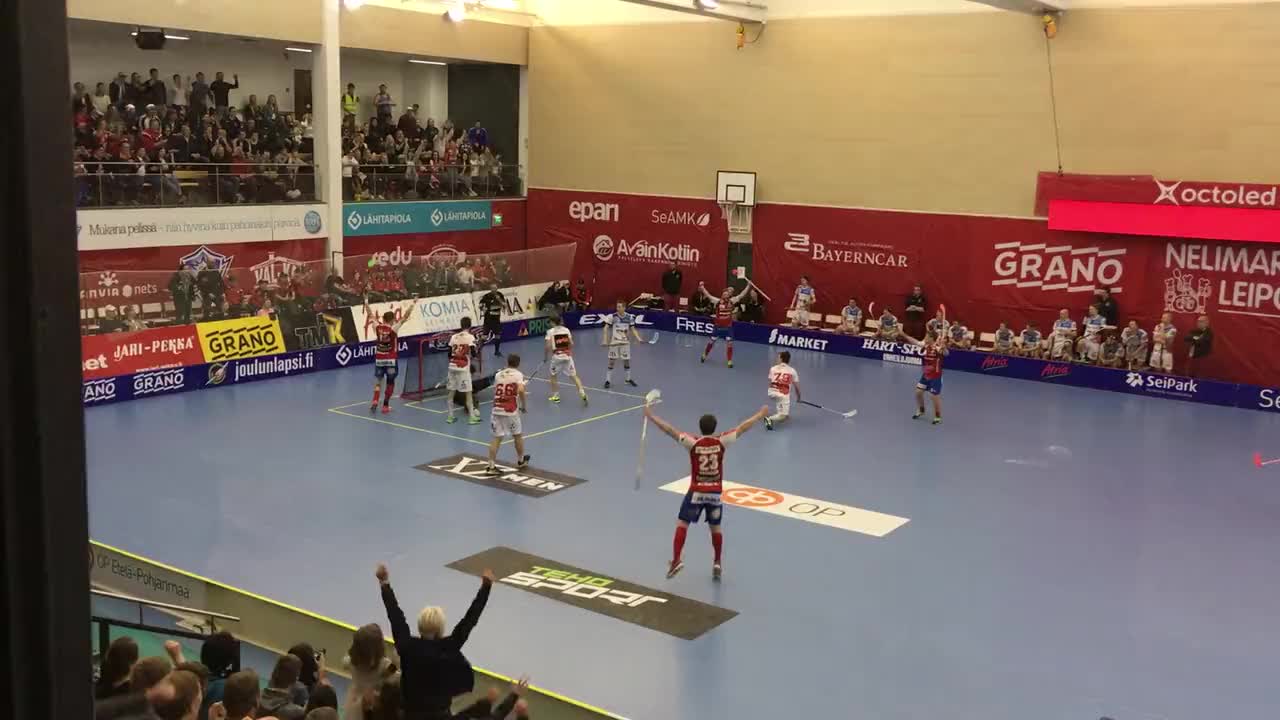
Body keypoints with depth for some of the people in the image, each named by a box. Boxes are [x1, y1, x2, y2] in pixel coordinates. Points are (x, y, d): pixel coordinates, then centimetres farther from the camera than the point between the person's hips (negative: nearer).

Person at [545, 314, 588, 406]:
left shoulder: (551, 332, -5)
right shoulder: (566, 330, 6)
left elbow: (548, 346, -12)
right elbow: (571, 344, 4)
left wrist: (547, 356, 3)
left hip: (556, 356, -3)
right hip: (567, 356, 3)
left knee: (554, 376, 18)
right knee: (574, 376, 4)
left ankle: (556, 396, 22)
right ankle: (582, 393, -10)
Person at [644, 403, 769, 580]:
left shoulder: (693, 443, -12)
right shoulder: (721, 442, -7)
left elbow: (670, 430, -11)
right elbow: (742, 427, 2)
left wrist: (650, 415, -4)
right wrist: (761, 414, 12)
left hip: (697, 492, -2)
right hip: (715, 493, 2)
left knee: (682, 524, 3)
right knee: (715, 528, 18)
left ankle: (676, 560, -11)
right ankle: (717, 563, 23)